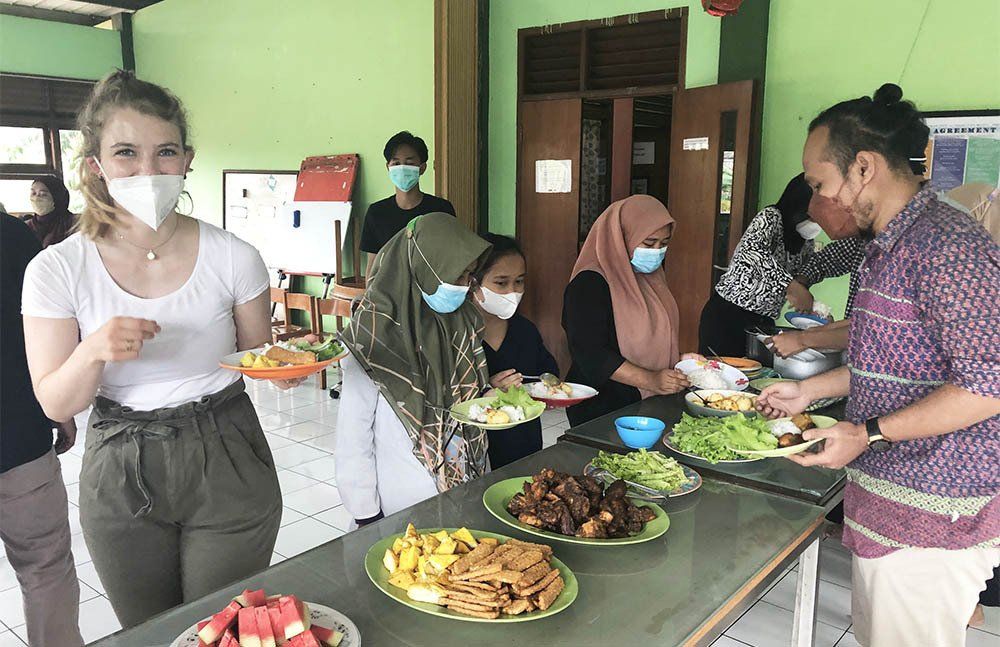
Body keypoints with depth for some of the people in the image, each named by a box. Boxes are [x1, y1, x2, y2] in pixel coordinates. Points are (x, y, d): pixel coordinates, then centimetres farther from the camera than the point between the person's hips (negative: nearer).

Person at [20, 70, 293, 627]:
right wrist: (94, 352, -26)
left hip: (227, 465, -1)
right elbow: (56, 405, -6)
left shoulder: (233, 257, -10)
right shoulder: (58, 270, -9)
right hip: (122, 476, 1)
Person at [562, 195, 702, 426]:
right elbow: (590, 352, -23)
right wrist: (650, 380, -29)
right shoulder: (590, 284, -16)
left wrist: (679, 360, 10)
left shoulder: (652, 277, 12)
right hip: (601, 409, -7)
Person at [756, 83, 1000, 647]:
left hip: (932, 513, -10)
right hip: (889, 496, 10)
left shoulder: (947, 244, -19)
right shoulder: (892, 244, 14)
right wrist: (810, 390, 17)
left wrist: (869, 434, -20)